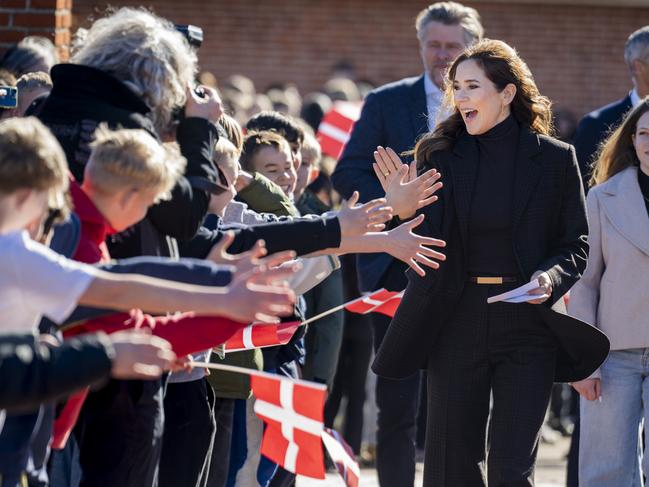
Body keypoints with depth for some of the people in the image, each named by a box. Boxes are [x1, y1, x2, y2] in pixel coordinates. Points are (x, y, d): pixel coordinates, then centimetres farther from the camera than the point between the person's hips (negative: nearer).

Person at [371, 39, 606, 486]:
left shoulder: (554, 158, -1)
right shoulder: (441, 155, 3)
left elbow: (577, 245, 4)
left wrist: (551, 277, -17)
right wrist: (405, 206, -19)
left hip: (528, 327, -3)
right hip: (457, 325, 3)